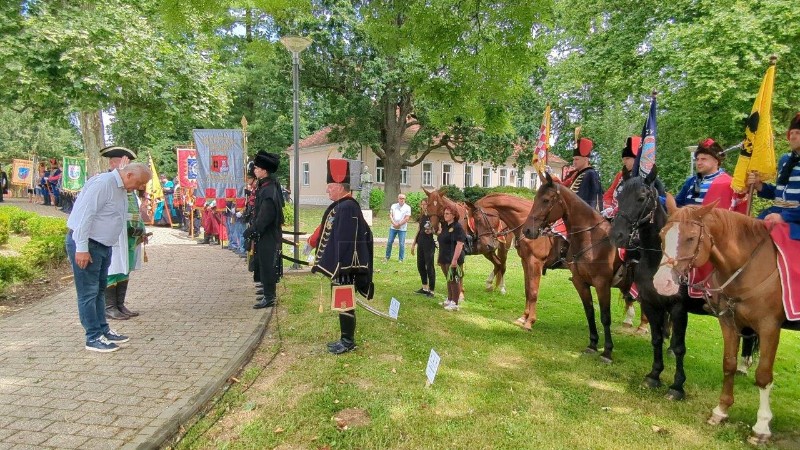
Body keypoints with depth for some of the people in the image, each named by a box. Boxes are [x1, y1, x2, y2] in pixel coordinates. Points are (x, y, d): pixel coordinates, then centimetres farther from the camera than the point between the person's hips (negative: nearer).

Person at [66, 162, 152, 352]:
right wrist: (82, 248, -24)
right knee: (89, 292, -2)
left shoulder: (121, 189, 11)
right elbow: (85, 215, -23)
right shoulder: (103, 183, -19)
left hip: (103, 245, 10)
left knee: (100, 290, 16)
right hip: (86, 244, -10)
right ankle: (94, 337, 4)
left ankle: (103, 330, 25)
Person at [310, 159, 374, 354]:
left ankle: (348, 342, 14)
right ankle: (346, 339, 27)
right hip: (338, 265, 10)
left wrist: (339, 269, -23)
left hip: (344, 267, -10)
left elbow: (347, 241, -23)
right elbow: (327, 231, 21)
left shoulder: (348, 208, -19)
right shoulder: (339, 206, 11)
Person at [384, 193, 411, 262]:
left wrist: (399, 224, -12)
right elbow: (390, 216, 2)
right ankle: (387, 256, 21)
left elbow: (407, 219, -8)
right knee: (389, 242, 7)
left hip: (402, 228, -3)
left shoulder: (407, 208, -2)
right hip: (393, 227, 3)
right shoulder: (393, 206, 7)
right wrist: (394, 223, -13)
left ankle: (401, 259, 9)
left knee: (401, 244, -1)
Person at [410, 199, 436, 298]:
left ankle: (431, 290, 5)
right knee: (420, 265, 13)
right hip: (421, 243, 8)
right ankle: (425, 287, 26)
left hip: (429, 244, -8)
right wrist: (414, 243, 18)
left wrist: (431, 231, -30)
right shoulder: (422, 216, 12)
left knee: (429, 266, -3)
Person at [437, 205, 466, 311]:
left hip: (453, 259, -9)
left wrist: (455, 259, -27)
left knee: (454, 280, -1)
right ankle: (449, 300, 31)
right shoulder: (444, 226, 12)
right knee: (449, 280, 19)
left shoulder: (457, 227, -15)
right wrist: (439, 258, 20)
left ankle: (455, 303, 6)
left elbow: (460, 244, -22)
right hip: (444, 259, 9)